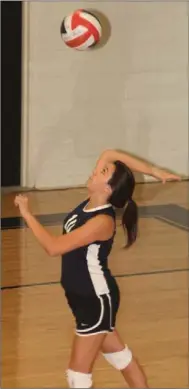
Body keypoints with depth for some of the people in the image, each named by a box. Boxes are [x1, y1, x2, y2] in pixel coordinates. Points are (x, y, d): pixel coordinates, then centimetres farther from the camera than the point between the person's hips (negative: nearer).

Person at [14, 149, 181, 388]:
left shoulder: (102, 221, -29)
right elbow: (109, 155, 3)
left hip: (97, 300, -9)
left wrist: (26, 214, -24)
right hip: (83, 296, 9)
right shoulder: (92, 201, -6)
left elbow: (54, 247, -33)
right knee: (117, 353, 26)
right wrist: (154, 171, -1)